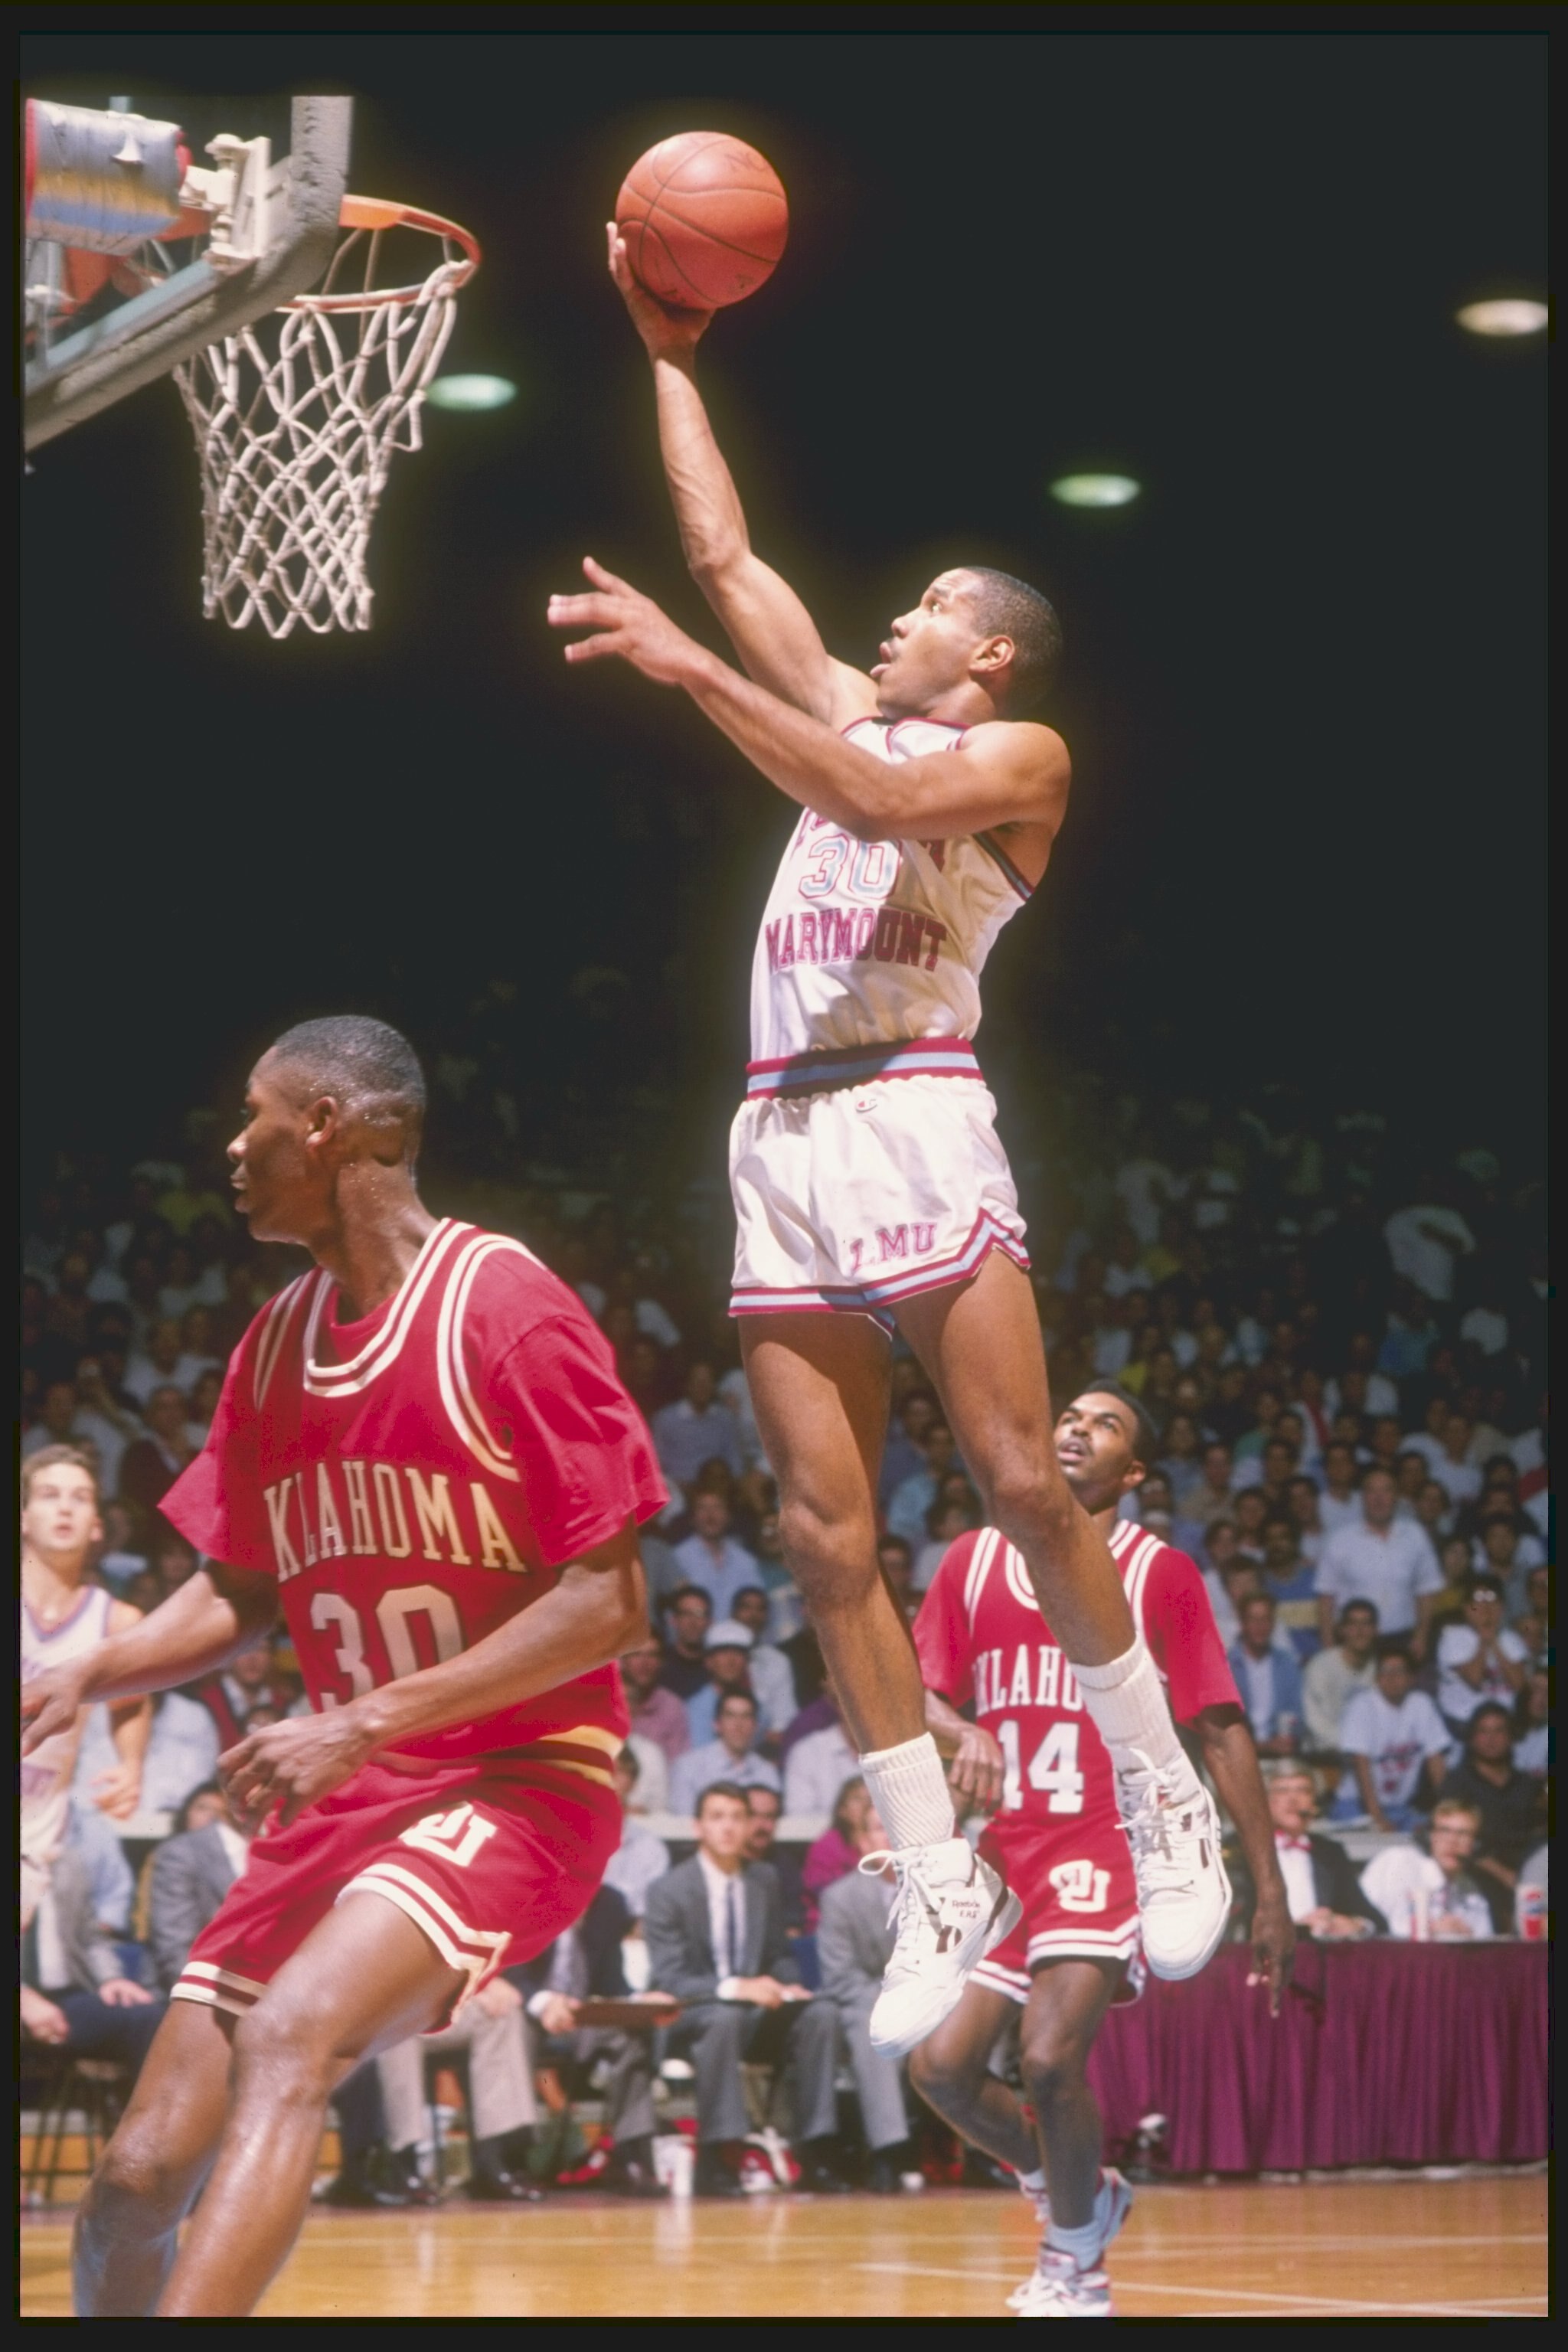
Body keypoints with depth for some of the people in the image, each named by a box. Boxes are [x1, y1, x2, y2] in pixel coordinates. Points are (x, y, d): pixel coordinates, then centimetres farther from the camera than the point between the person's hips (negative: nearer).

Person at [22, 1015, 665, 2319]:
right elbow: (238, 1592, 19)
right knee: (138, 2175, -1)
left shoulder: (507, 1308, -13)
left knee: (285, 2036, -32)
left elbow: (606, 1602, -16)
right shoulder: (275, 1344, 10)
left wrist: (363, 1722, -21)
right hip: (345, 1797, 7)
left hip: (519, 1781, -7)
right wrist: (85, 1676, 1)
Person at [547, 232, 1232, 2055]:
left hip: (912, 1118, -6)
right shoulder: (853, 711, 24)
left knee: (1022, 1481, -12)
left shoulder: (1019, 754, 4)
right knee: (827, 1534, -1)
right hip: (781, 1144, 6)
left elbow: (882, 801, -15)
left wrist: (692, 671, -20)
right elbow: (723, 549, 26)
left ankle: (1161, 1798, 4)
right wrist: (667, 354, 27)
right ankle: (941, 1889, 2)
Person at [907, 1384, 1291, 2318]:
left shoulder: (1162, 1573, 1)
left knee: (1051, 2058, -20)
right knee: (943, 2068, -1)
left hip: (1109, 1846, -4)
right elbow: (924, 1695, 9)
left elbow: (1224, 1732, 1)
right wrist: (963, 1734, -16)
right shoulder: (975, 1560, 10)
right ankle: (1084, 2194, 25)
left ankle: (1077, 2261, 5)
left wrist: (1272, 1892, -3)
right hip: (1006, 1848, 5)